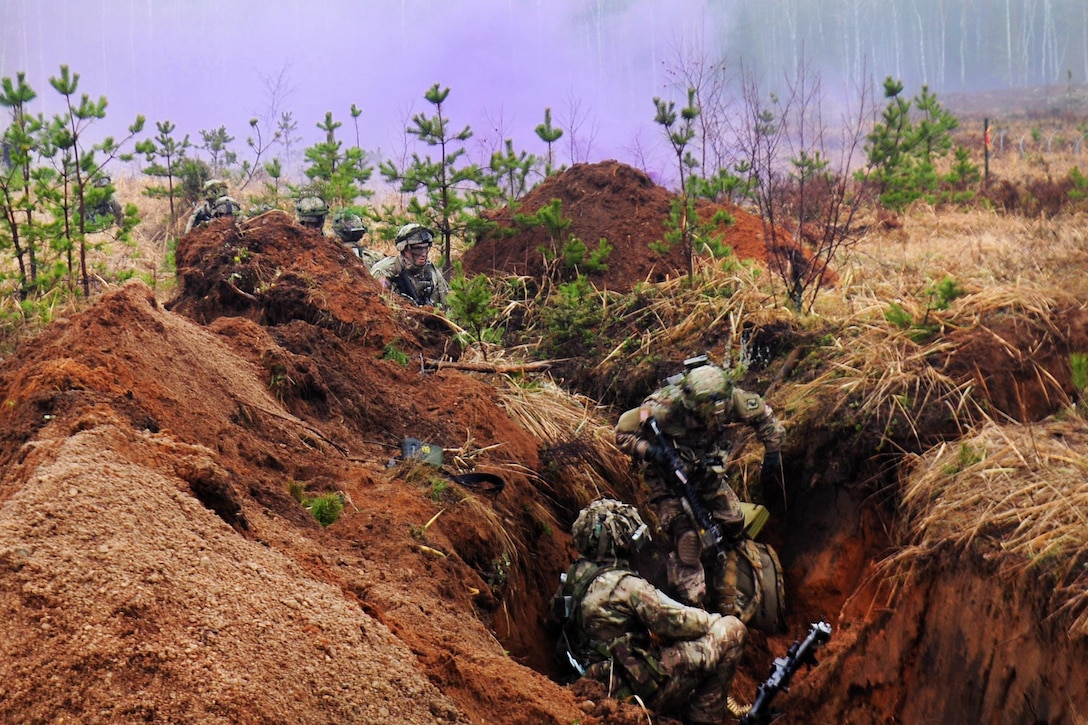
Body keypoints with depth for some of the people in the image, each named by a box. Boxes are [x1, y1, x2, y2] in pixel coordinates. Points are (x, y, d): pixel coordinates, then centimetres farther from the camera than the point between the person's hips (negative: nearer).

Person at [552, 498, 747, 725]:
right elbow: (678, 622, -19)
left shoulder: (572, 577, 1)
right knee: (733, 630, -7)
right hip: (646, 689, -9)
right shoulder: (624, 585, -23)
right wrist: (712, 619, 2)